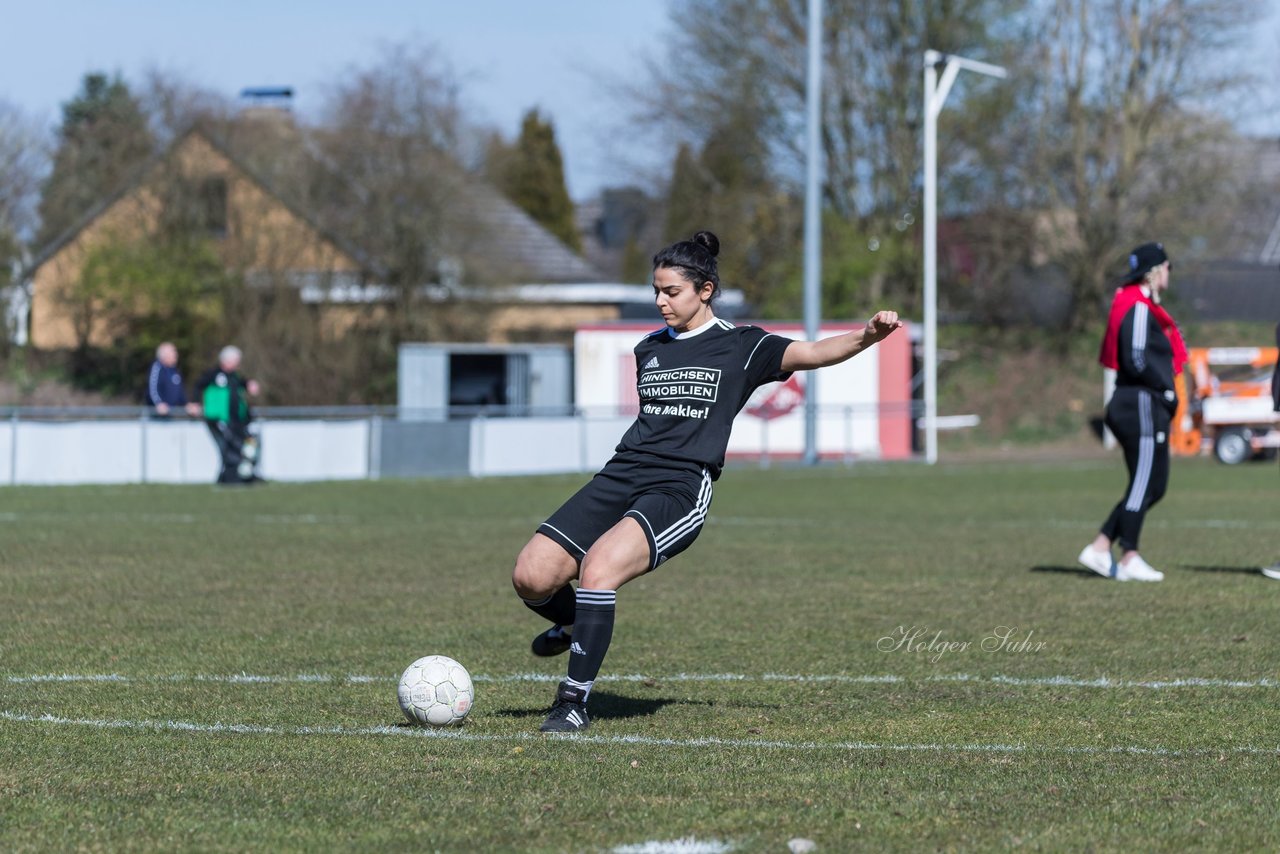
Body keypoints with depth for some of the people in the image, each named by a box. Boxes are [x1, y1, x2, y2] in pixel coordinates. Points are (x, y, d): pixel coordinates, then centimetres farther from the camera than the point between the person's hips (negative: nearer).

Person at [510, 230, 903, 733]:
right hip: (621, 477, 6)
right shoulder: (648, 350, 20)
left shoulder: (741, 347, 3)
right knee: (531, 577, -8)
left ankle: (575, 701, -20)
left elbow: (810, 353, -10)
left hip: (681, 489, -6)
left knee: (598, 565, -31)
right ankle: (574, 625, 29)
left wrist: (867, 336, -27)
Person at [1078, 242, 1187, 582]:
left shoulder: (1143, 306, 18)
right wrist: (1167, 390, -10)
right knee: (1144, 485, -5)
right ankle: (1128, 559, -1)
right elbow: (1137, 360, -21)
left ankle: (1100, 548, 11)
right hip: (1141, 404, -10)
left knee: (1153, 487, 12)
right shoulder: (1139, 308, -13)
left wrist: (1165, 391, 9)